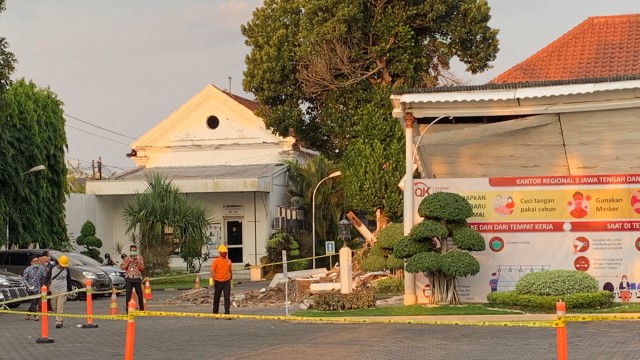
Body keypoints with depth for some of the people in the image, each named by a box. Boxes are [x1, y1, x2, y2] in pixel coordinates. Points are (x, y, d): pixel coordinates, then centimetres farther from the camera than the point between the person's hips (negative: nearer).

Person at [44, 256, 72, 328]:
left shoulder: (66, 270, 1)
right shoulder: (52, 269, -1)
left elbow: (69, 280, 10)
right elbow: (47, 278, 2)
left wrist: (69, 290, 12)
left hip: (62, 290, -2)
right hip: (53, 290, 2)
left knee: (60, 307, -12)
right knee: (54, 307, 9)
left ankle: (58, 322, -14)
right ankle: (59, 319, 27)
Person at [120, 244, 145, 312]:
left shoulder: (140, 258, 9)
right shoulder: (126, 259, 10)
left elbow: (142, 268, 2)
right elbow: (122, 267, -1)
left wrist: (137, 262, -10)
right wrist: (129, 262, -9)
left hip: (137, 278, 0)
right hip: (129, 278, 0)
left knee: (140, 294, 1)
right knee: (128, 294, -5)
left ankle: (141, 308, 11)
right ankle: (128, 309, 0)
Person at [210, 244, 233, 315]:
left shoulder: (229, 261, 9)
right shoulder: (216, 261, -4)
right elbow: (212, 271, -10)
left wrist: (231, 280, 22)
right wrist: (211, 280, -20)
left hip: (226, 282, 2)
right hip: (218, 282, -2)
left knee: (227, 298, -7)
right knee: (216, 298, 8)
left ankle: (227, 313, -8)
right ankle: (215, 313, 20)